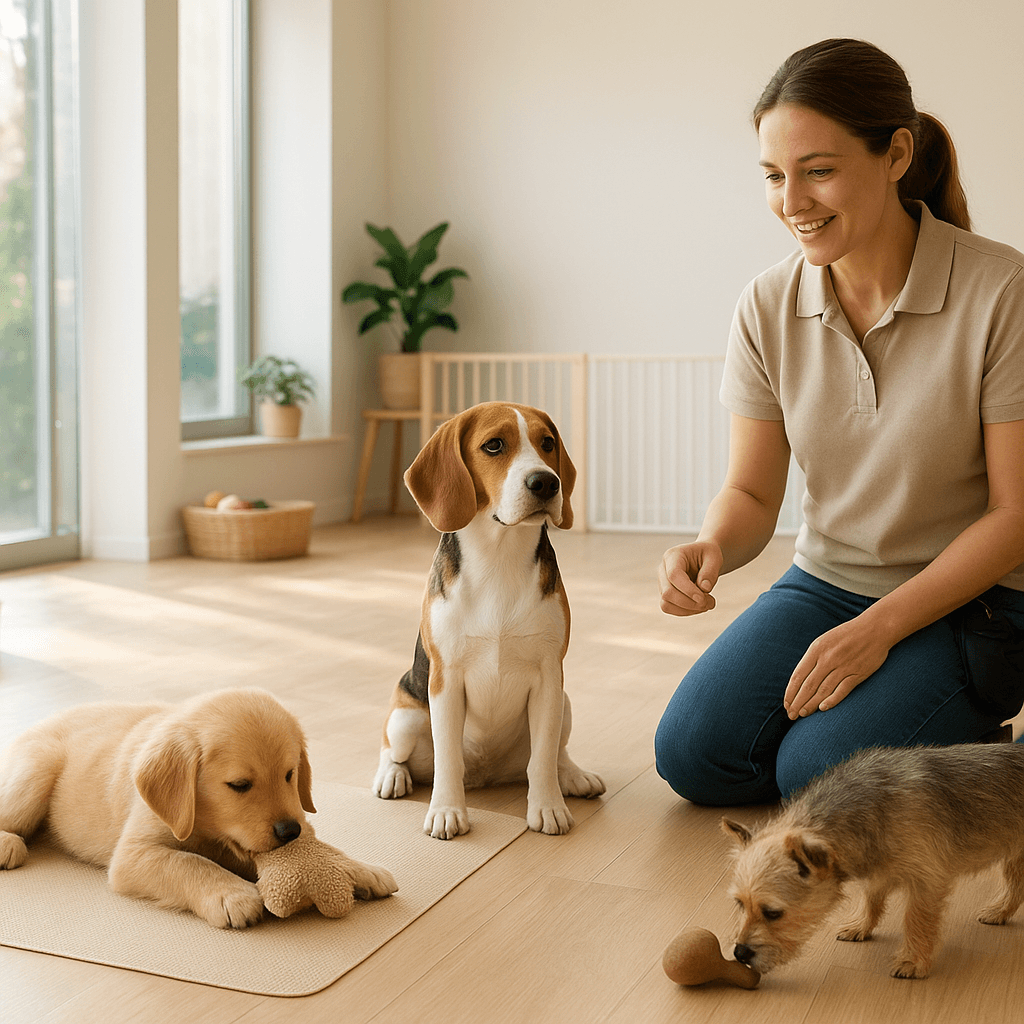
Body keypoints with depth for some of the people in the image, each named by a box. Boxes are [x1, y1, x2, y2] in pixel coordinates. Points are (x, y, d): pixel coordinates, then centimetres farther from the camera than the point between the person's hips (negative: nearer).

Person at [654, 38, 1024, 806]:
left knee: (818, 775, -22)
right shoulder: (769, 307, -6)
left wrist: (879, 628, -20)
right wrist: (711, 550, -25)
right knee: (693, 755, -12)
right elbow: (752, 493, -1)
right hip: (825, 583, 4)